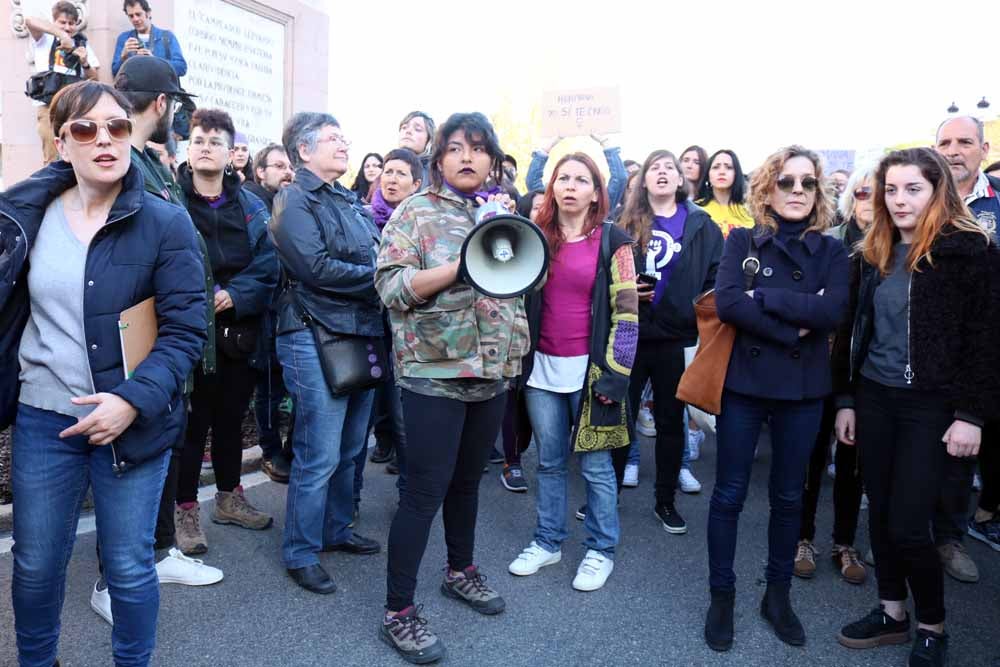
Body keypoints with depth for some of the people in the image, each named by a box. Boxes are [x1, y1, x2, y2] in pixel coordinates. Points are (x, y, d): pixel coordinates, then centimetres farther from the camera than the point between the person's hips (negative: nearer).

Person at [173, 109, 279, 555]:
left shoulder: (251, 208, 7)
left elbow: (266, 270, 0)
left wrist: (232, 295, -15)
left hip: (238, 330, 4)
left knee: (231, 416, 16)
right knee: (191, 421, 3)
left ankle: (229, 497, 32)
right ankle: (185, 509, 18)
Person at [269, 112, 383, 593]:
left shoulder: (350, 202, 18)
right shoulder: (295, 201, -8)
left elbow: (378, 257, 17)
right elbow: (315, 268, -19)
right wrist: (378, 279, -13)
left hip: (361, 334, 8)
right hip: (316, 337, -8)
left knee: (349, 450, 17)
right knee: (319, 456, -2)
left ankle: (336, 530, 33)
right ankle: (301, 554, 13)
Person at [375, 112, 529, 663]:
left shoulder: (502, 213, 13)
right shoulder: (415, 212, -4)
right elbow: (391, 286, -15)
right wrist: (462, 265, -24)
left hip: (491, 372, 6)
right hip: (434, 371, -6)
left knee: (467, 480, 20)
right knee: (425, 491, -2)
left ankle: (461, 570, 40)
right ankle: (397, 612, 12)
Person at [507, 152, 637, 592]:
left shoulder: (611, 241, -2)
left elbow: (626, 311, -5)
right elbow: (519, 300, 13)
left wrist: (616, 373, -10)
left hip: (590, 369, -3)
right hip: (542, 368, 4)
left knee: (595, 464, 5)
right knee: (549, 461, 13)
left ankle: (601, 550, 20)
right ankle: (548, 542, 27)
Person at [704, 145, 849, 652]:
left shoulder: (831, 250, 3)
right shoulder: (742, 241, 0)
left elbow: (833, 310, -15)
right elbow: (726, 302, -17)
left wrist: (764, 296, -19)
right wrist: (792, 332, -19)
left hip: (803, 390, 2)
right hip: (743, 384, -1)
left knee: (789, 496, 14)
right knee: (729, 495, 7)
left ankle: (778, 594, 31)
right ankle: (721, 596, 22)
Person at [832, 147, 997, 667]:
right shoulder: (873, 253, 8)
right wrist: (846, 400, 9)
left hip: (932, 404, -5)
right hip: (874, 398, 5)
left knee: (907, 523, -4)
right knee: (880, 512, 12)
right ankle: (892, 612, 29)